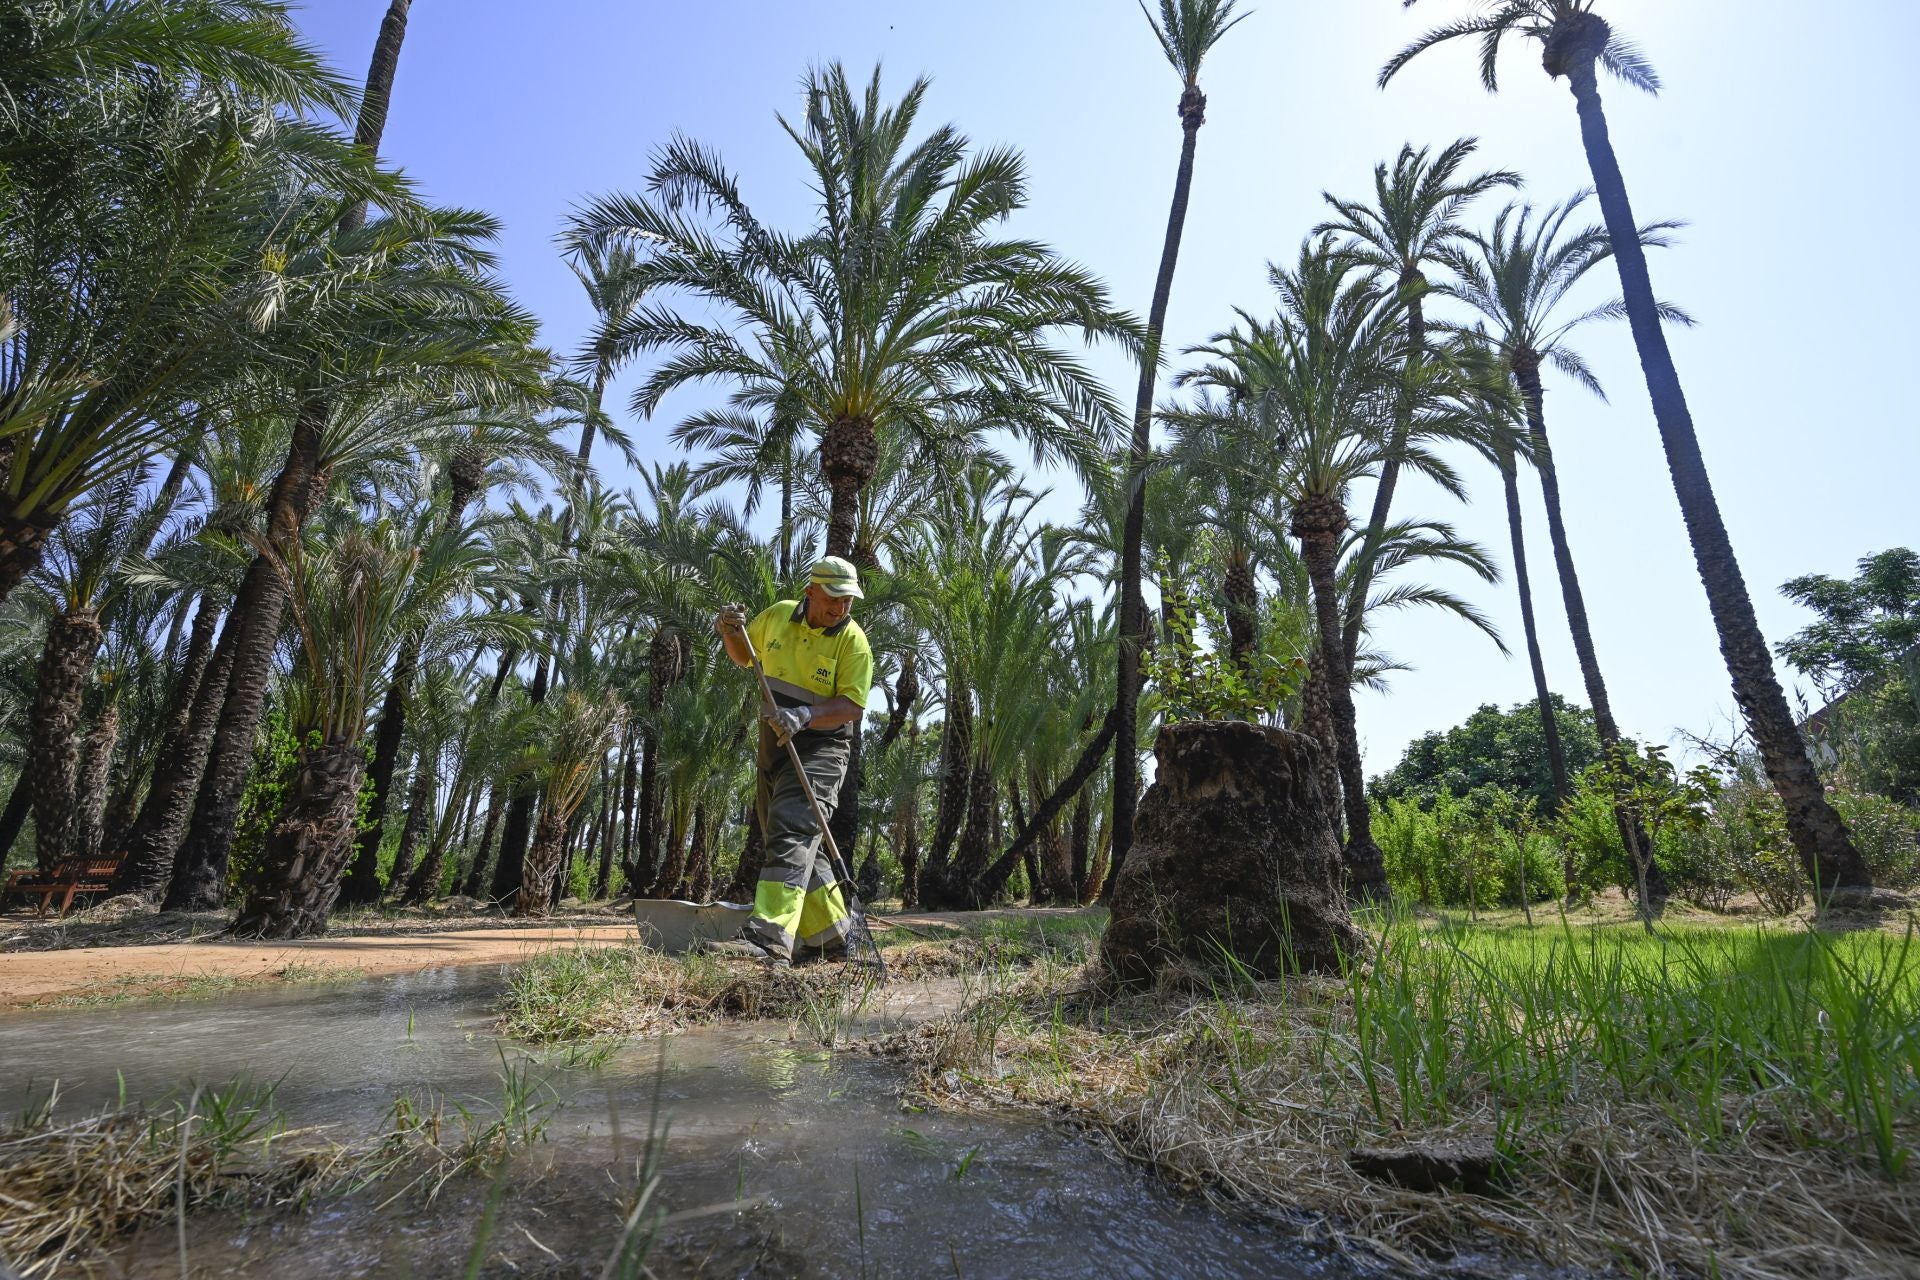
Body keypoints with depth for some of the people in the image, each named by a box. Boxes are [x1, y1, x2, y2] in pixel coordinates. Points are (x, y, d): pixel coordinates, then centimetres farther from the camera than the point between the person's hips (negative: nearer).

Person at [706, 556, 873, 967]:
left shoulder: (853, 640, -10)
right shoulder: (778, 614, 4)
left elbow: (852, 705, -17)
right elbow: (743, 655, 20)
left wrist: (803, 716, -32)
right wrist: (729, 631, -2)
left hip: (819, 750, -6)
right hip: (773, 747, 7)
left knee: (791, 834, -22)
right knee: (801, 846, 12)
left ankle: (768, 941, -28)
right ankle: (833, 936, 25)